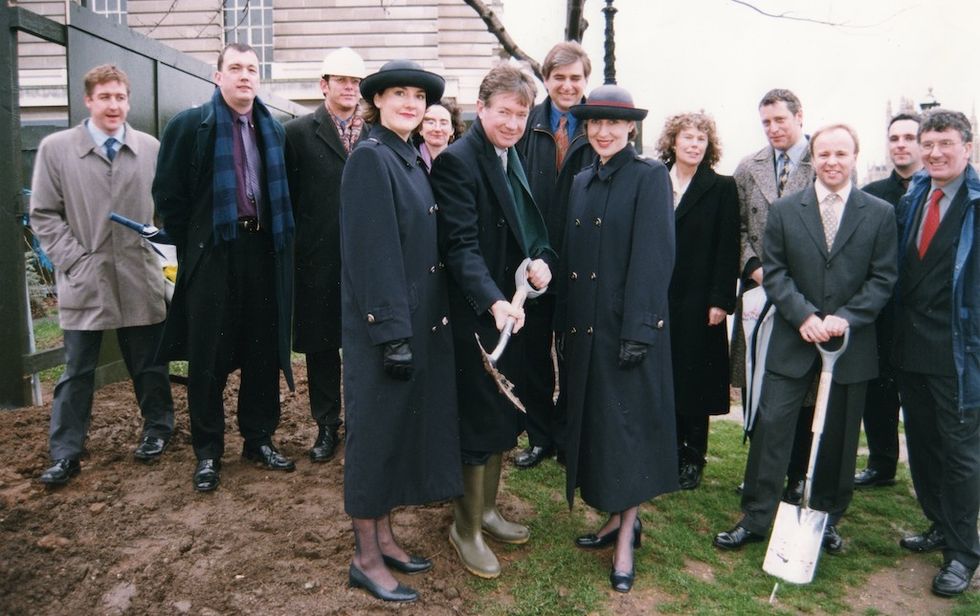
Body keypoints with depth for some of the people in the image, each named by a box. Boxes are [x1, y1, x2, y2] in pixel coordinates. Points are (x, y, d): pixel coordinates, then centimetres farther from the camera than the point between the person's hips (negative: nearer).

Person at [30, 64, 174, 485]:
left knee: (148, 364, 12)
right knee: (77, 371, 7)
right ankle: (65, 454, 17)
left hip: (139, 278, 1)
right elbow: (44, 215, 2)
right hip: (83, 279, -1)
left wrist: (158, 243, 0)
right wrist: (73, 260, -6)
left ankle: (157, 429, 31)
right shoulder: (55, 148, 1)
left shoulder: (150, 148, 3)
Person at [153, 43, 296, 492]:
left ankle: (259, 439, 24)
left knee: (264, 351, 9)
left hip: (263, 252, 4)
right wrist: (191, 247, -2)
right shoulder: (189, 126, 0)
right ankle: (207, 452, 16)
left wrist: (280, 241, 7)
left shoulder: (273, 130, 11)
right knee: (209, 357, 3)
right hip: (211, 254, -3)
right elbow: (168, 194, 0)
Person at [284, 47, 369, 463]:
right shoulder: (299, 132, 3)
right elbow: (289, 196, 1)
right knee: (321, 343, 8)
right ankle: (327, 425, 22)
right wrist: (299, 241, -2)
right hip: (318, 259, -1)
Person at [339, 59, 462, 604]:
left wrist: (431, 319, 11)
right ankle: (366, 558, 17)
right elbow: (375, 251, -18)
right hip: (385, 323, -8)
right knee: (377, 429, 2)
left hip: (423, 318, 8)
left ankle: (384, 536, 30)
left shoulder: (414, 160, 14)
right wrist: (393, 332, -21)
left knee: (405, 424, 14)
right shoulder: (370, 158, -12)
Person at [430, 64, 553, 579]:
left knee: (503, 417, 18)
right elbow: (461, 246, -23)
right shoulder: (456, 161, -15)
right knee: (479, 423, 4)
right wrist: (494, 302, -35)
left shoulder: (512, 157, 11)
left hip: (512, 310, 8)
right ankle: (466, 528, 23)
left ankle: (486, 509, 37)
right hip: (476, 314, -8)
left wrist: (543, 260, -6)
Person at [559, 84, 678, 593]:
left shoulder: (650, 176, -7)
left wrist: (638, 330, -19)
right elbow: (571, 256, 13)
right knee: (592, 421, 12)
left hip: (629, 324, -7)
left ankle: (626, 539, 14)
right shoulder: (582, 182, 13)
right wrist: (564, 324, 10)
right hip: (585, 324, 7)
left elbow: (653, 258, -14)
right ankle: (618, 517, 28)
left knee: (626, 426, 1)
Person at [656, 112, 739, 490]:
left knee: (694, 380, 5)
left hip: (698, 302, -2)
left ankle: (692, 459, 18)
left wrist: (720, 301, -9)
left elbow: (727, 249, -2)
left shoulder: (722, 188, 2)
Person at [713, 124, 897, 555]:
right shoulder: (784, 211, 2)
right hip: (792, 341, 0)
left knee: (838, 436, 11)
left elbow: (883, 278, -1)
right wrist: (804, 316, -15)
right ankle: (755, 518, 11)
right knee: (771, 427, 0)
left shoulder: (880, 213, 2)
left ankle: (826, 518, 29)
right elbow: (774, 273, -1)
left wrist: (845, 317, -15)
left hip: (851, 343, 1)